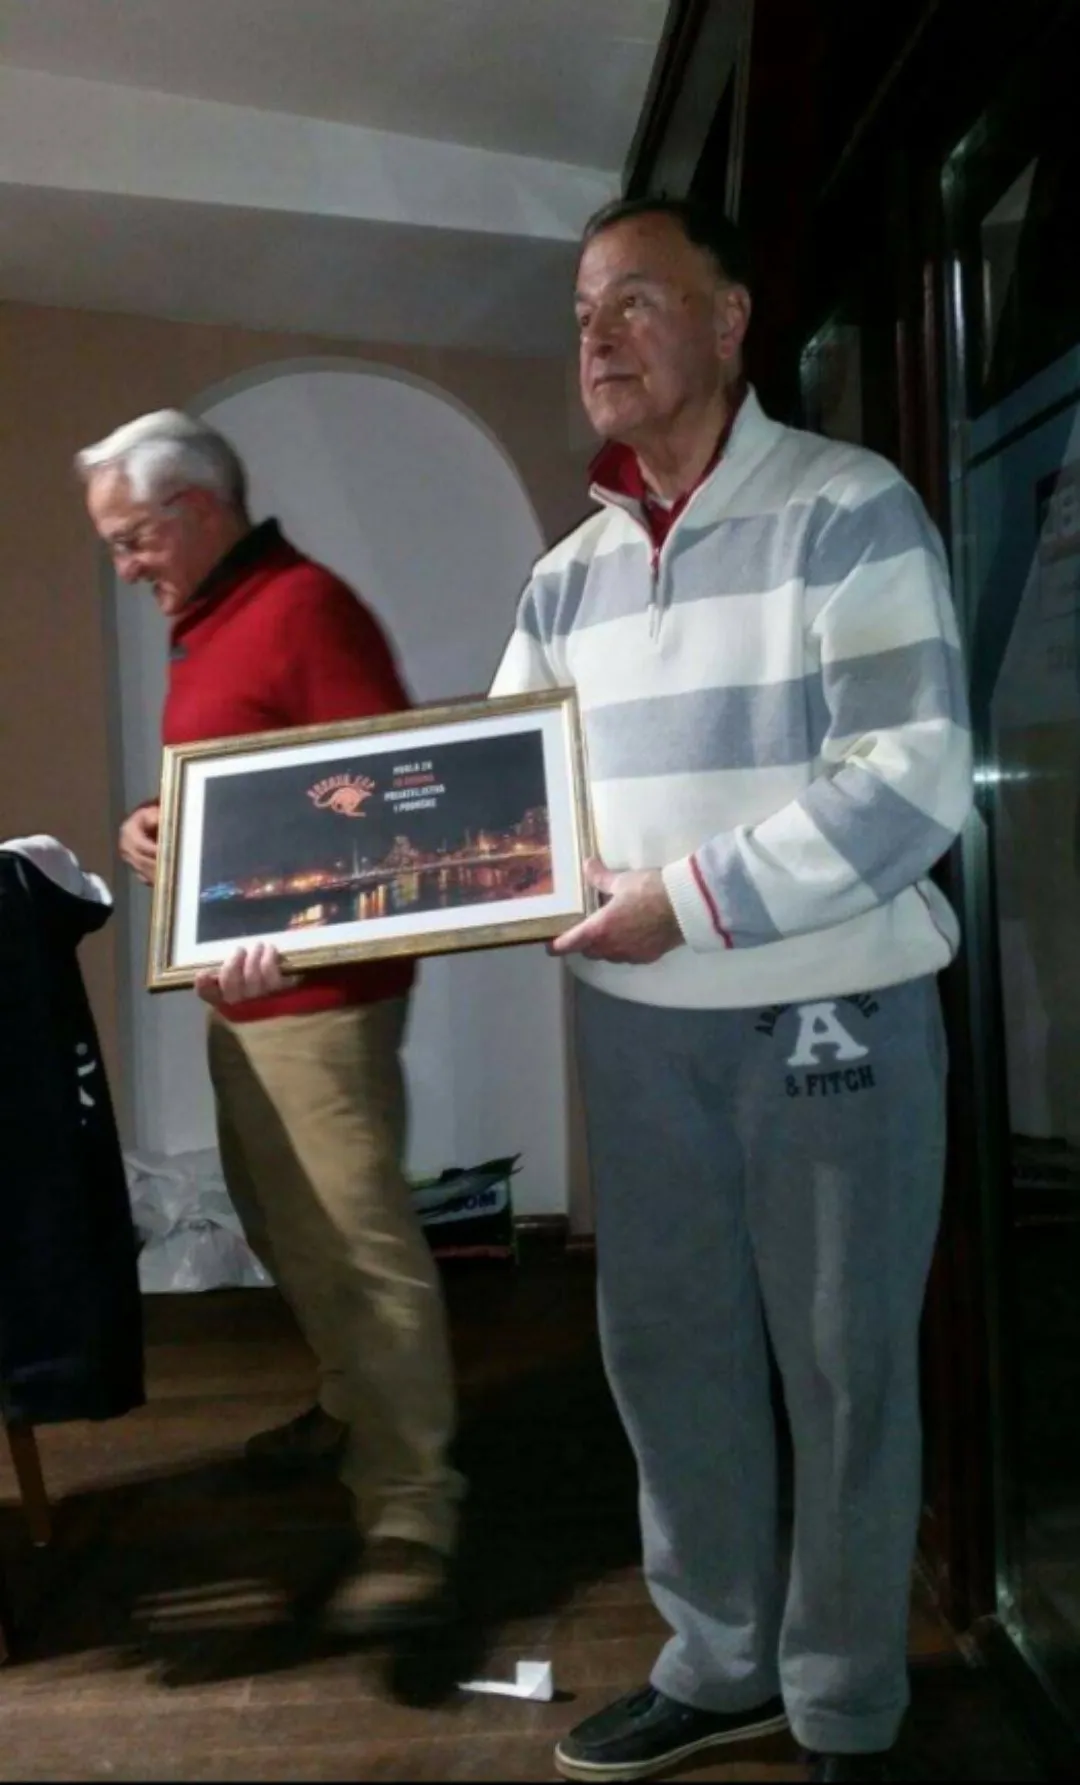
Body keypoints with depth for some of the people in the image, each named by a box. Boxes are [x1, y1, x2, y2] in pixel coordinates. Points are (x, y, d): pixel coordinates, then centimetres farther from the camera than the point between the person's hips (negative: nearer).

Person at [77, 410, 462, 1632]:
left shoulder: (304, 607, -13)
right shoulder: (204, 625, 16)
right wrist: (153, 827, 7)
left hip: (318, 991, -10)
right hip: (237, 984, 10)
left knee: (361, 1243, -7)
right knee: (284, 1228, 19)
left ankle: (409, 1522, -1)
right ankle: (354, 1407, 37)